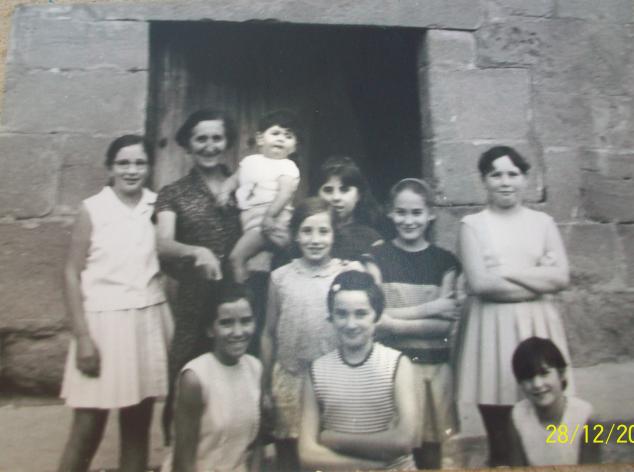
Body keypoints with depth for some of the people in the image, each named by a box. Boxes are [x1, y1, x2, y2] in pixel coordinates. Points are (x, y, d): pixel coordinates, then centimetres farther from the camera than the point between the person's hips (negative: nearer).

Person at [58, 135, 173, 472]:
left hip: (149, 323, 3)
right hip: (104, 321, -2)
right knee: (88, 426, 1)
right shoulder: (92, 209, -4)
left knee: (138, 424, 10)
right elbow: (72, 273, -4)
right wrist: (82, 336, -9)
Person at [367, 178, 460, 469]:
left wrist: (395, 319, -8)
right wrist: (429, 308, -7)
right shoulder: (377, 257, 1)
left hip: (434, 368, 2)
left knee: (430, 451, 7)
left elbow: (445, 325, -3)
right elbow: (376, 319, -7)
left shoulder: (445, 261, 5)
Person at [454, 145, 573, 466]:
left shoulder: (543, 222, 10)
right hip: (492, 328, -2)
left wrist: (507, 270, -8)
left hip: (536, 326, 2)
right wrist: (538, 281, -6)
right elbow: (479, 283, -10)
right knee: (499, 436, 2)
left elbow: (561, 277, -1)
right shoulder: (472, 224, 1)